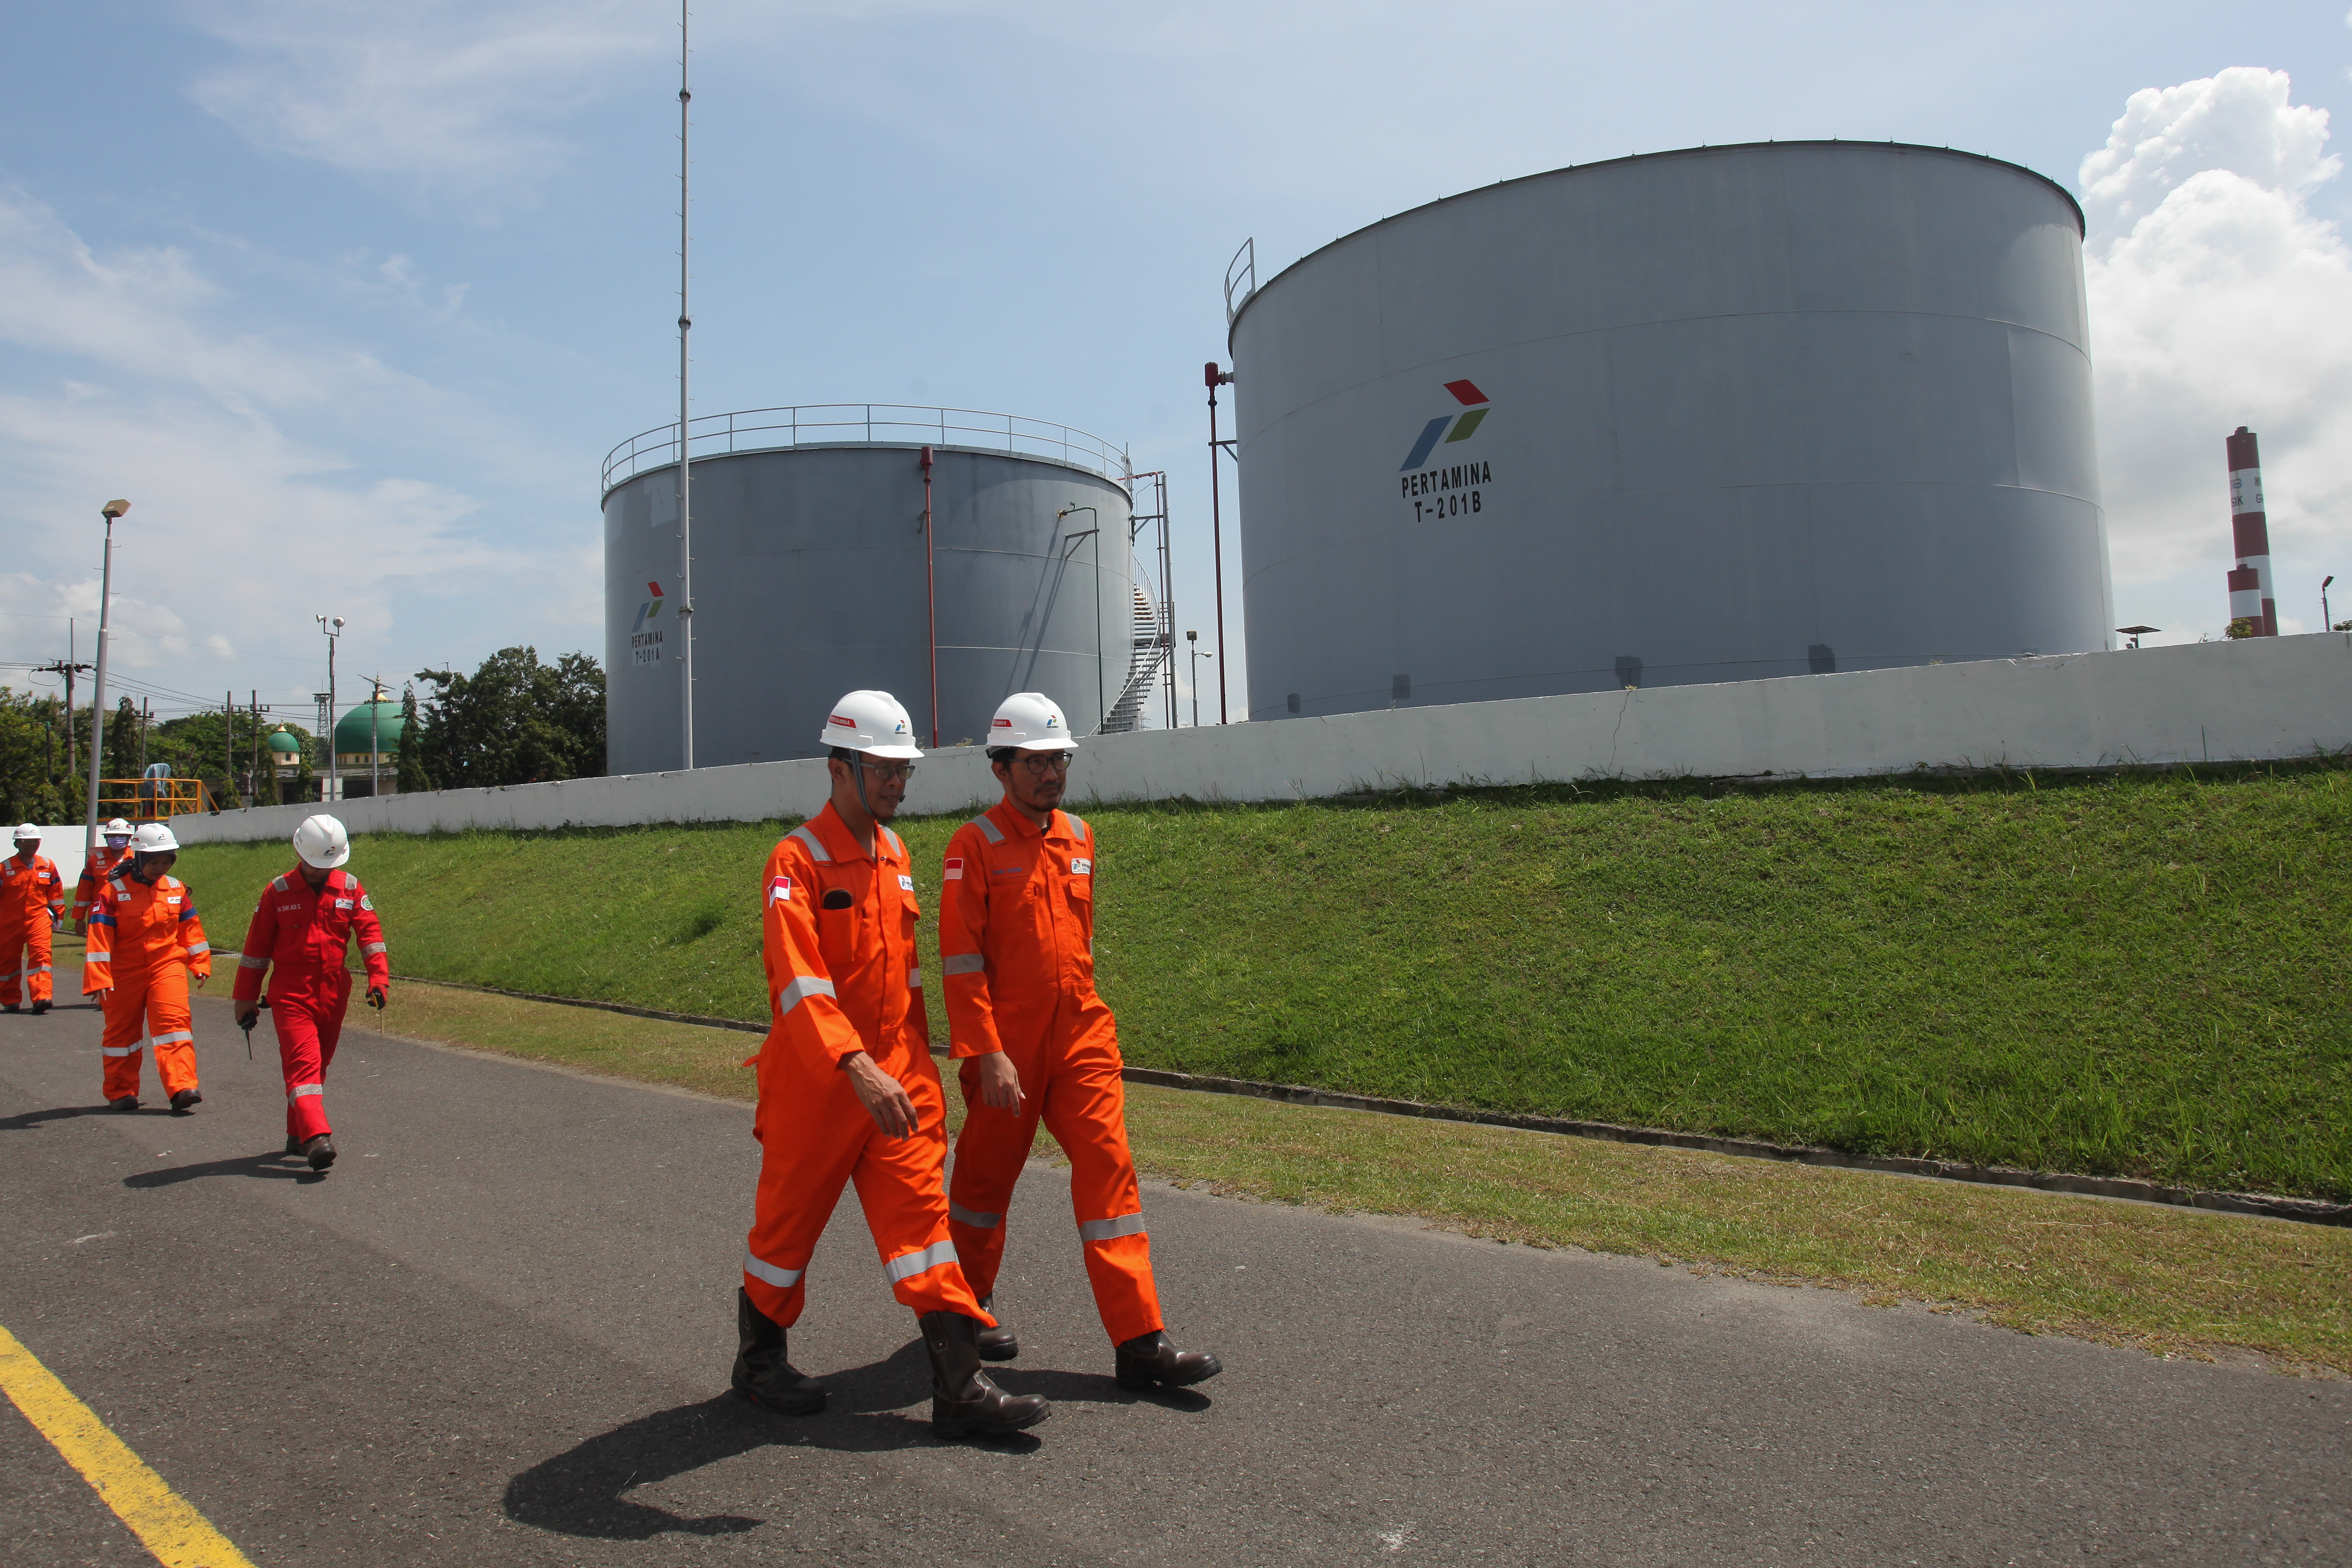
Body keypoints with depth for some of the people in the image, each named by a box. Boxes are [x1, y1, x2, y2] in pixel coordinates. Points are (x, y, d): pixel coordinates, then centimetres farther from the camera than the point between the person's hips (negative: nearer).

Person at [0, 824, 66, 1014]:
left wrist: (56, 916, 14)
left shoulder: (48, 866, 5)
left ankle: (41, 998, -21)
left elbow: (56, 893, 14)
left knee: (41, 954, -15)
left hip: (39, 919, 0)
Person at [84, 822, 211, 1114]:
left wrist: (200, 964, 13)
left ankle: (182, 1088, -19)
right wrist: (98, 979, -15)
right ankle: (121, 1092, 26)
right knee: (122, 1030, 11)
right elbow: (99, 936, -11)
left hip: (167, 966, 2)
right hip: (125, 972, -2)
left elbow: (190, 927, 14)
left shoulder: (176, 889, 4)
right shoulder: (114, 890, -9)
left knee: (174, 1021, -13)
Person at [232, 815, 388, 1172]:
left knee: (318, 1064, 12)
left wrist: (379, 977, -13)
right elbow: (256, 948, 4)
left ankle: (298, 1135, 27)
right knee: (304, 1063, -15)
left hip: (334, 995, 3)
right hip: (290, 996, -3)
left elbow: (370, 932, 1)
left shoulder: (350, 888, 5)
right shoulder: (278, 892, 0)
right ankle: (316, 1137, -27)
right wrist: (246, 999, 6)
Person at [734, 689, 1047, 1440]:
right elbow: (798, 981, -27)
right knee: (789, 1223, 11)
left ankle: (959, 1386, 5)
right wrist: (857, 1066, -38)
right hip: (816, 1084, -6)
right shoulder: (797, 860, -15)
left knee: (921, 1214, 2)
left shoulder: (896, 854, 9)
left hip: (897, 1077, 6)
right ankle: (759, 1361, 33)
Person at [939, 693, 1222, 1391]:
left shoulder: (1079, 836, 10)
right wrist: (988, 1053, -18)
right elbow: (961, 959, -13)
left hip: (1082, 1037, 5)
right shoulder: (976, 844, -8)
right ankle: (970, 1303, 35)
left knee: (1109, 1166, -1)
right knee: (988, 1171, 11)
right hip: (1007, 1047, -5)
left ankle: (1139, 1341, 1)